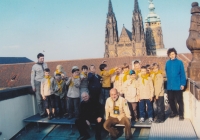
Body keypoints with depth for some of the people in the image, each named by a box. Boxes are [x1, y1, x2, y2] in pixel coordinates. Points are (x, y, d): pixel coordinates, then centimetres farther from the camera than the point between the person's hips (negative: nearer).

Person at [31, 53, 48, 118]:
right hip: (38, 83, -3)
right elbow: (32, 77, 0)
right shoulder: (34, 66, -3)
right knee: (39, 99, 1)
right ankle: (42, 113, 7)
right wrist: (33, 86, -3)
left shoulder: (45, 64, 7)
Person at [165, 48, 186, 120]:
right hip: (169, 85, 4)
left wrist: (183, 84, -11)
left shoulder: (179, 62, -6)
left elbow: (182, 74, -6)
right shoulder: (167, 63, 4)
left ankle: (181, 114, 19)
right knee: (171, 100, 13)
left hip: (178, 85, -4)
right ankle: (174, 112, 33)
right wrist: (169, 80, 7)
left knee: (179, 100, 5)